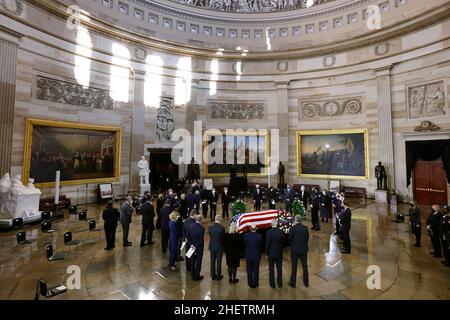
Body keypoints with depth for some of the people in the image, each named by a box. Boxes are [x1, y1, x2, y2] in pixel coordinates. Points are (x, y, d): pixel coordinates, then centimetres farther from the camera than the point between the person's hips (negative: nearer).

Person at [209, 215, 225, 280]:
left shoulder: (210, 227, -10)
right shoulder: (222, 228, -20)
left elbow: (210, 235, 1)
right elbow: (223, 237, -10)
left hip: (212, 247, 3)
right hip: (219, 247, -3)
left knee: (212, 261, 17)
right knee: (219, 262, 12)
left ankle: (213, 275, 29)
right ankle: (218, 276, 24)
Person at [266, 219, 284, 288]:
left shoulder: (269, 232, -18)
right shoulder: (281, 232, -10)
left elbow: (267, 243, -12)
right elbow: (283, 241, -1)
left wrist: (267, 252, 1)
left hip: (271, 253, -2)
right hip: (279, 253, 3)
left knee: (271, 269, 11)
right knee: (279, 268, 16)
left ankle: (272, 284, 20)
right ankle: (280, 284, 27)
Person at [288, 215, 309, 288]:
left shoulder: (293, 228, -16)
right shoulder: (305, 228, -7)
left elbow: (290, 239, -7)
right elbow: (307, 238, 0)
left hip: (295, 250, -3)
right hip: (304, 250, 3)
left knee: (294, 267, 9)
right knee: (305, 266, 17)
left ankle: (293, 283, 21)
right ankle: (306, 282, 30)